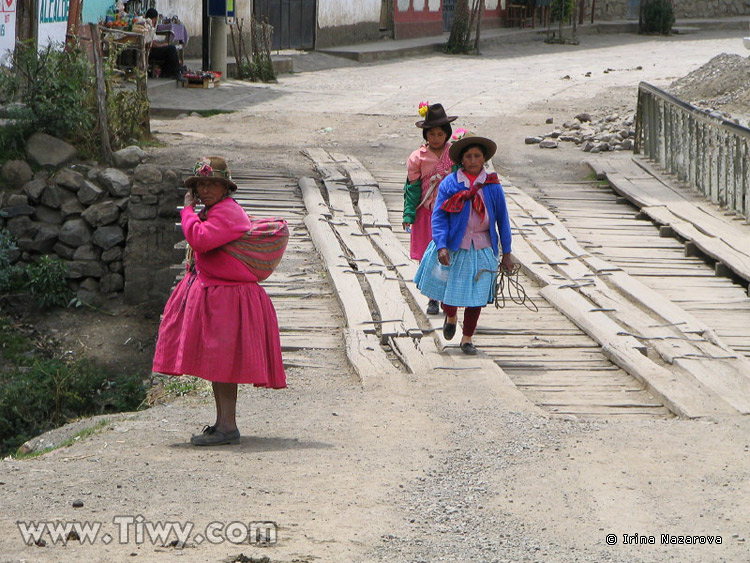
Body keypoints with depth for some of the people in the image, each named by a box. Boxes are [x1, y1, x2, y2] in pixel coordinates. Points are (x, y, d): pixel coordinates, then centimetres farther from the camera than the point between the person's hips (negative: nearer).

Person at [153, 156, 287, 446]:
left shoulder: (227, 213, -17)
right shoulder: (217, 211, 18)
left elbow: (199, 239, -30)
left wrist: (189, 209, -17)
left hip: (227, 299, -11)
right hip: (211, 294, 11)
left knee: (221, 361, -12)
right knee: (216, 360, 14)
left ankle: (228, 427, -12)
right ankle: (222, 423, 21)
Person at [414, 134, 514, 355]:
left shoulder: (492, 186, 1)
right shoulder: (449, 184, -5)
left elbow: (502, 219, 7)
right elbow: (438, 216, -8)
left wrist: (506, 253, 6)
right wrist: (441, 246, -20)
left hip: (481, 249, 1)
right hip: (453, 247, -1)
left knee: (476, 296, 2)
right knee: (448, 291, 8)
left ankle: (467, 338, 18)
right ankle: (451, 317, 43)